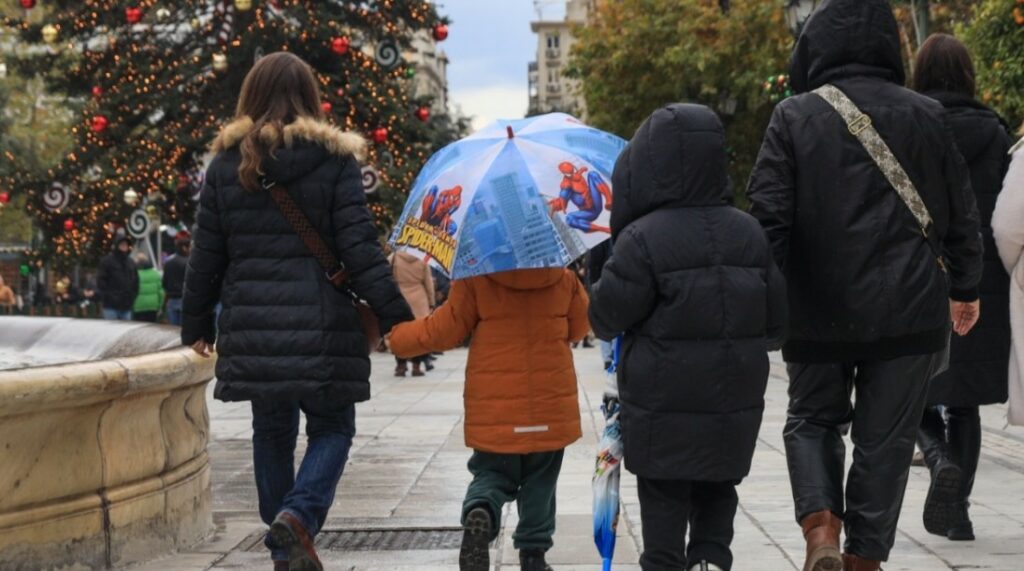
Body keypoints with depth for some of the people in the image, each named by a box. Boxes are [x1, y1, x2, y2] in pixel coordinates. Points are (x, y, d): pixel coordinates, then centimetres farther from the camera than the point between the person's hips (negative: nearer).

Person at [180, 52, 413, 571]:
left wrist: (196, 326, 19)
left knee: (271, 432, 16)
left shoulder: (226, 165, 6)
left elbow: (206, 256, 8)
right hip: (321, 328, -3)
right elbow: (360, 249, -8)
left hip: (252, 330, 3)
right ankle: (298, 514, -14)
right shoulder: (334, 161, -3)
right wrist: (396, 316, -4)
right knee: (332, 429, 11)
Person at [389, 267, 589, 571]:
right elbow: (580, 326, 12)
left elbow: (443, 331, -6)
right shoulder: (564, 278, -3)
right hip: (550, 409, 1)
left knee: (492, 473, 14)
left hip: (495, 409, -1)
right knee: (540, 480, 17)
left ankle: (480, 511, -17)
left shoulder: (476, 279, -11)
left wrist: (397, 337, 10)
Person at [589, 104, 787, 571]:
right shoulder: (750, 234, 1)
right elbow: (776, 322, 5)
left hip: (662, 404, -4)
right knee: (717, 487, 19)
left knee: (664, 497, 9)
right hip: (735, 400, 4)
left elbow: (607, 318, -11)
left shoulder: (642, 239, -16)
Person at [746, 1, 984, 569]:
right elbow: (960, 214, 8)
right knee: (885, 437, 11)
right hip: (908, 310, 1)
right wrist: (965, 288, 21)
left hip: (819, 312, -1)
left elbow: (769, 215, -10)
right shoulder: (925, 116, 2)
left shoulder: (793, 117, -5)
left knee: (812, 417, 17)